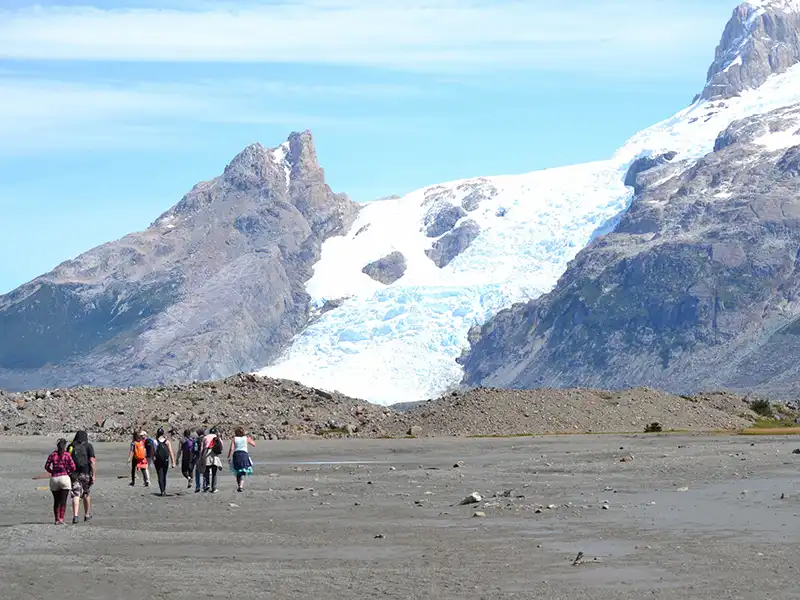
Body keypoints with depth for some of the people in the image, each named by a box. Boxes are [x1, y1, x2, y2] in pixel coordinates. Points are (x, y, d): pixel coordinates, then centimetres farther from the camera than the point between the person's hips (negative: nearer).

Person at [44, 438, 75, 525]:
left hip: (54, 479, 3)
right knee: (63, 501, -3)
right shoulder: (67, 455, -4)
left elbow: (46, 467, 1)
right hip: (64, 478, -3)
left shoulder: (52, 455, 3)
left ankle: (57, 520, 11)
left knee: (56, 501, 11)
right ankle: (61, 518, -15)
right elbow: (73, 467, -8)